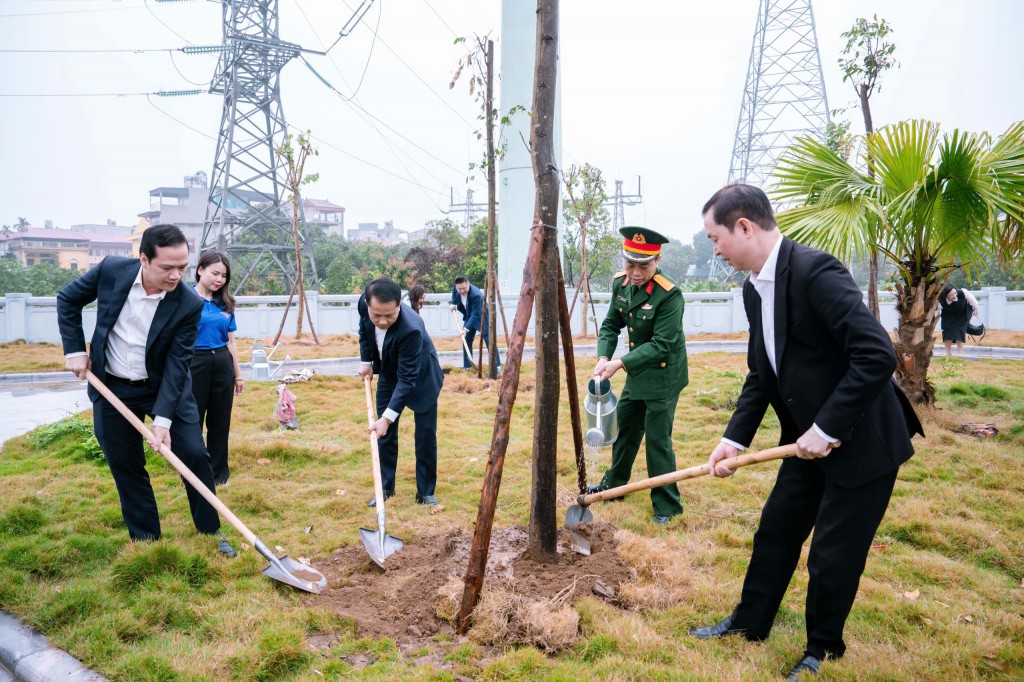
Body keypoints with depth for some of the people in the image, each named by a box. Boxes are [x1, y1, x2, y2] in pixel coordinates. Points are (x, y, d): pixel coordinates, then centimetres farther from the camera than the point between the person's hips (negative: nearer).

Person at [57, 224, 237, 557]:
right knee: (125, 466, 9)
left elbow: (176, 364, -19)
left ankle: (211, 531, 14)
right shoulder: (111, 269, -15)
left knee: (195, 456, -4)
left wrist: (162, 419, -24)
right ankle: (145, 538, 25)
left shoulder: (189, 304, -21)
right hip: (111, 388, 2)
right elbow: (68, 299, 3)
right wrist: (75, 349, -4)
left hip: (165, 388, -2)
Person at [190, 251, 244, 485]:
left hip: (222, 364, 5)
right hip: (194, 364, -5)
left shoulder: (225, 303, 8)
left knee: (220, 422, 12)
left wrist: (238, 374, 17)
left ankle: (219, 472, 25)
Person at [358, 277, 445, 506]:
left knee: (426, 435, -2)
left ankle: (426, 492, 11)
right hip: (389, 374, 5)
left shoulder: (411, 329, -42)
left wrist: (388, 417, -41)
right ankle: (386, 486, 20)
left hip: (420, 378, -5)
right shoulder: (364, 304, -25)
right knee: (385, 433, 7)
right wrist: (366, 361, -2)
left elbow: (407, 379, -38)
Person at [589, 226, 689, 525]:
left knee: (657, 439, -4)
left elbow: (660, 345, -25)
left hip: (663, 375, -7)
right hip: (637, 373, 8)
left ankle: (667, 506, 11)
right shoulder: (620, 283, -4)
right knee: (625, 427, 20)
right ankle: (613, 484, 39)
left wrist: (621, 363, -31)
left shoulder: (669, 295, -25)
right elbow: (611, 324, 2)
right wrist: (603, 357, -15)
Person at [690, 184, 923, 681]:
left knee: (833, 554, 6)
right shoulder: (754, 288, 2)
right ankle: (749, 623, 35)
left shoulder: (814, 271, -25)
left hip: (861, 440, -8)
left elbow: (877, 355, -29)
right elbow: (760, 374, 8)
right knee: (775, 531, 16)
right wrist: (734, 438, -1)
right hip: (811, 438, 8)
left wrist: (827, 428, -25)